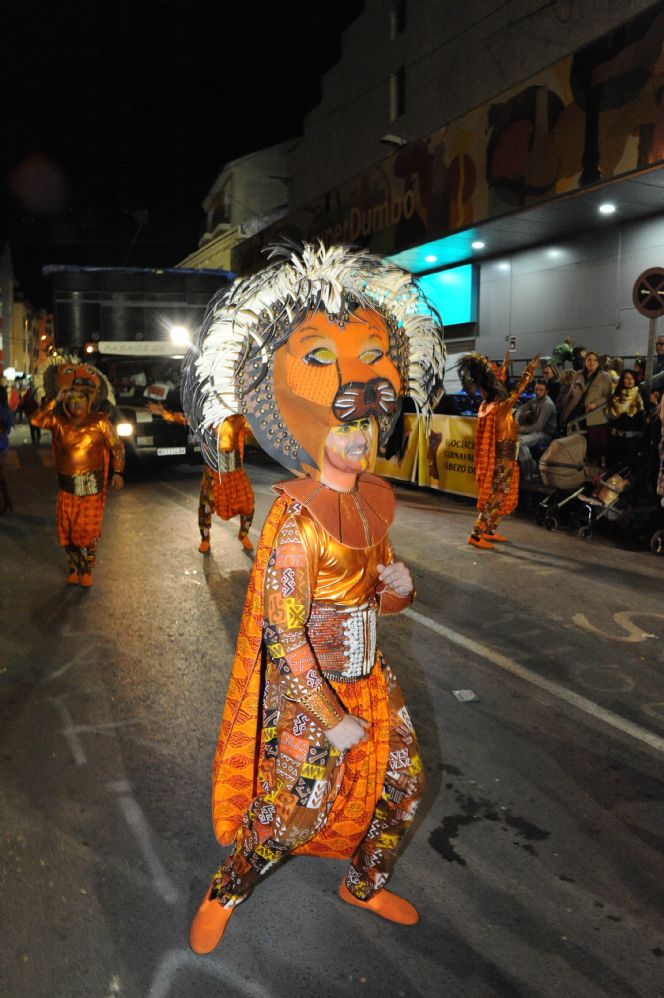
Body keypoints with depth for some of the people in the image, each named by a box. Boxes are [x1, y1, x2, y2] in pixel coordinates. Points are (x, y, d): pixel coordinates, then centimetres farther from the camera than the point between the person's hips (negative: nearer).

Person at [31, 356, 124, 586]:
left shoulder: (100, 422, -4)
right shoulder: (59, 421, 3)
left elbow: (117, 446, 1)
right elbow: (37, 420, -12)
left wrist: (117, 473, -5)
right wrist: (55, 400, -14)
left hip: (91, 486, -3)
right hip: (66, 486, 3)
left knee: (88, 531, 0)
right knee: (67, 531, 7)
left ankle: (87, 571, 17)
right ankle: (74, 569, 24)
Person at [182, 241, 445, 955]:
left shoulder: (376, 497, -1)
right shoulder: (297, 516, -25)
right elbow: (283, 635, -24)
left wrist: (397, 585, -11)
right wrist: (331, 719, -17)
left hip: (369, 675, 8)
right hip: (309, 687, -7)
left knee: (402, 783, 19)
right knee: (293, 815, 8)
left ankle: (365, 885, 47)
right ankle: (223, 895, 38)